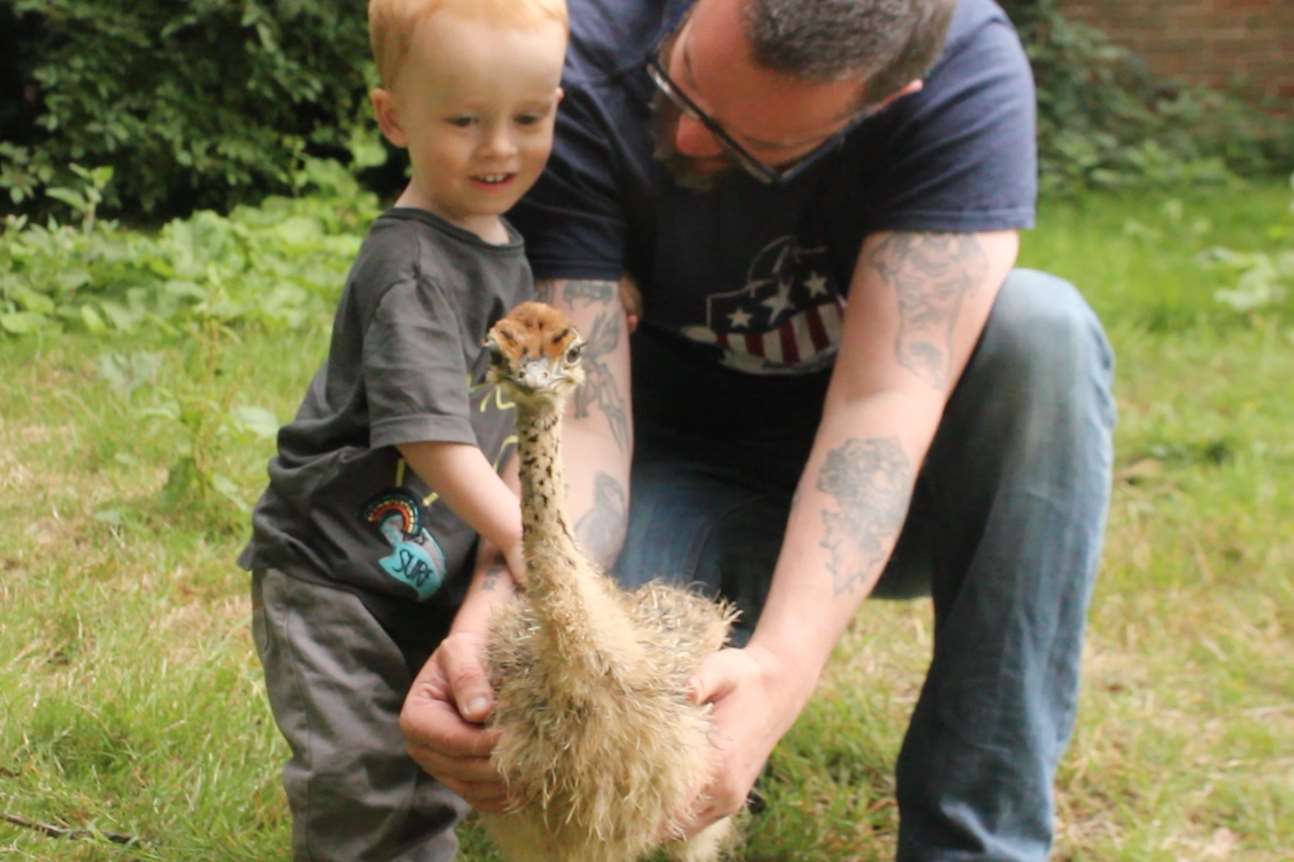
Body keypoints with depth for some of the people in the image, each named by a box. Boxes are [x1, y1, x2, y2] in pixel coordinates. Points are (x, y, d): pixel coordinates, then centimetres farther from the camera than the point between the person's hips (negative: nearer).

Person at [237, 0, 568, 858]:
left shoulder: (508, 249, 8)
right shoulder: (409, 268, -21)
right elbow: (430, 431, -26)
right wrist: (519, 539, -23)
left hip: (431, 574, 8)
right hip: (335, 573, -8)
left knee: (433, 777, 17)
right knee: (362, 784, -6)